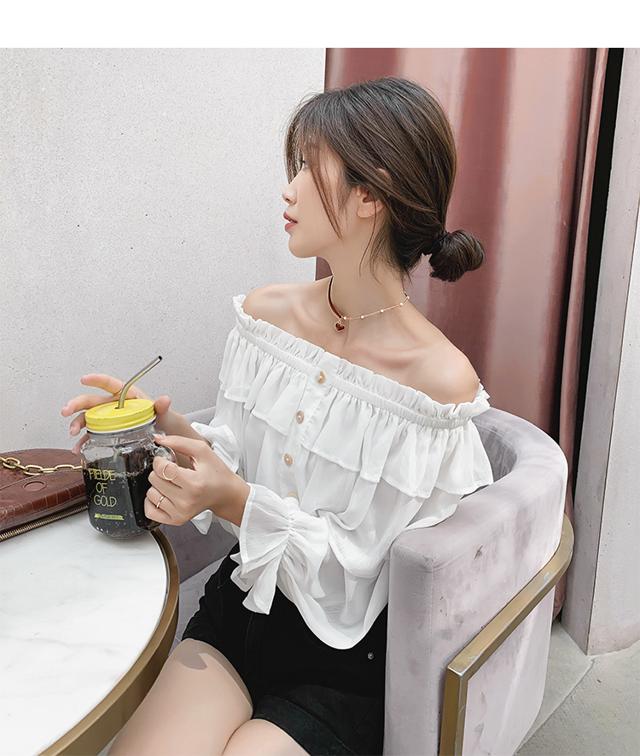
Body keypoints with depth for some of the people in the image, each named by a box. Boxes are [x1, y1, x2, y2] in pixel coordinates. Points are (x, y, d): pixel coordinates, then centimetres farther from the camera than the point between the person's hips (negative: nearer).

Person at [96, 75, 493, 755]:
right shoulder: (265, 313, -5)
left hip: (348, 656, -3)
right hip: (240, 606, 4)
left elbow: (367, 566, -15)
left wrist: (239, 505, -26)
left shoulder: (441, 381, -21)